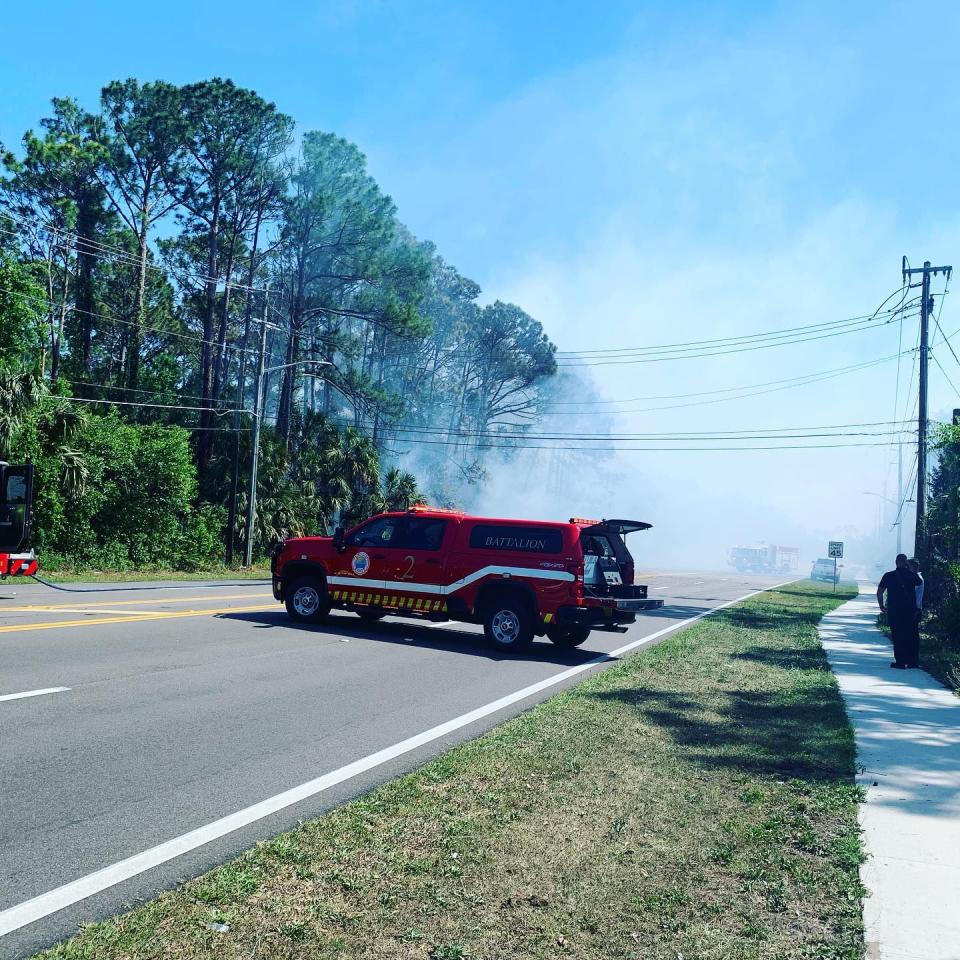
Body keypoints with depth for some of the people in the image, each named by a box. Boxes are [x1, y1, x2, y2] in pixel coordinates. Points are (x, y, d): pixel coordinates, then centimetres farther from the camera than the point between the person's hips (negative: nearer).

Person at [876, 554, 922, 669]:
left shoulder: (888, 576, -4)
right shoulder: (912, 575, 0)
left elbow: (879, 593, -2)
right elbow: (920, 583, 24)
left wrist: (881, 606, 11)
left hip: (894, 611, -2)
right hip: (911, 611, 2)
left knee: (898, 636, 2)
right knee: (912, 635, 12)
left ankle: (900, 662, 1)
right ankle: (913, 661, 16)